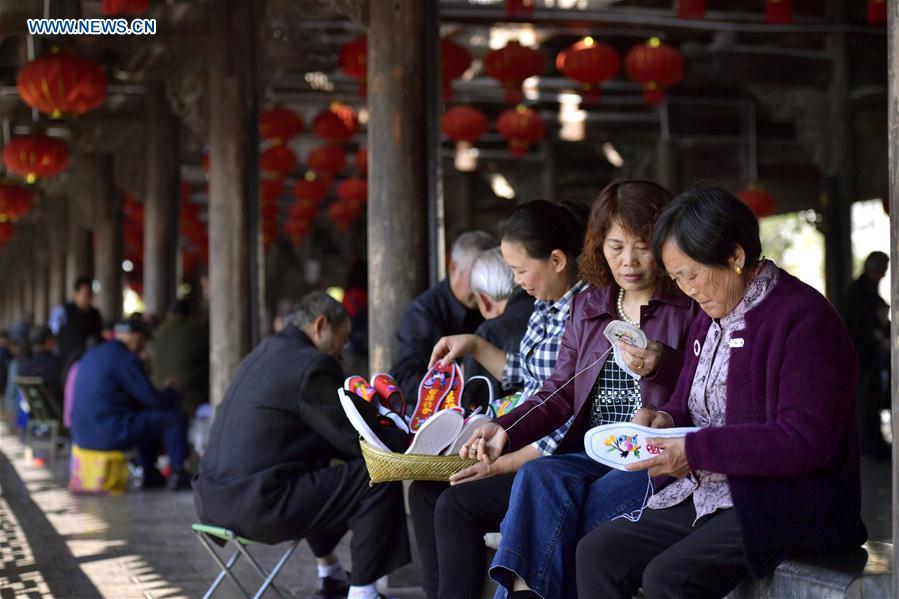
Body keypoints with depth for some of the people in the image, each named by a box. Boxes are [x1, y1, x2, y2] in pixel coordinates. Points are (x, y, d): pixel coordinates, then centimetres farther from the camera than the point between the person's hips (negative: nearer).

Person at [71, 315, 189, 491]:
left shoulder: (92, 354, 16)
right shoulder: (127, 359, -12)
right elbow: (155, 400, -11)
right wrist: (173, 392, 11)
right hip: (108, 435, -9)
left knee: (147, 417, 30)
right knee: (172, 415, 0)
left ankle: (151, 475, 32)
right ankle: (177, 473, 9)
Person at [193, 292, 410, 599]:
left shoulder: (263, 354, 18)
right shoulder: (312, 365, -11)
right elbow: (355, 440, -9)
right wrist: (404, 438, 7)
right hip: (256, 505, -10)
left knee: (318, 468, 36)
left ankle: (329, 574, 43)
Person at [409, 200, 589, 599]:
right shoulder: (545, 308, 8)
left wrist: (504, 465, -22)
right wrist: (475, 346, 16)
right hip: (525, 445, 10)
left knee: (458, 504, -21)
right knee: (426, 491, 3)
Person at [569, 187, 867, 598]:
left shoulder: (802, 318, -13)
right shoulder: (711, 319, 15)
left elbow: (806, 442, -21)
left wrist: (696, 450, -22)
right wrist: (665, 420, 1)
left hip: (787, 510, -9)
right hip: (706, 498, 9)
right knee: (597, 553, -7)